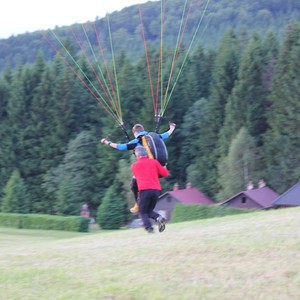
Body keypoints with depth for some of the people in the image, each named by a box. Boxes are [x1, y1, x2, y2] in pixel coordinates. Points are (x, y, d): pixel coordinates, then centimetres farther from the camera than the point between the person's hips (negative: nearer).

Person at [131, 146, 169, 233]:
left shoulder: (134, 165, 13)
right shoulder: (154, 162, 13)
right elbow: (165, 173, 13)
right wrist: (164, 168, 35)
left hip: (144, 190, -3)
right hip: (156, 189, 3)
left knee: (143, 212, 7)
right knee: (149, 210, 20)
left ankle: (149, 227, -19)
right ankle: (159, 218, -11)